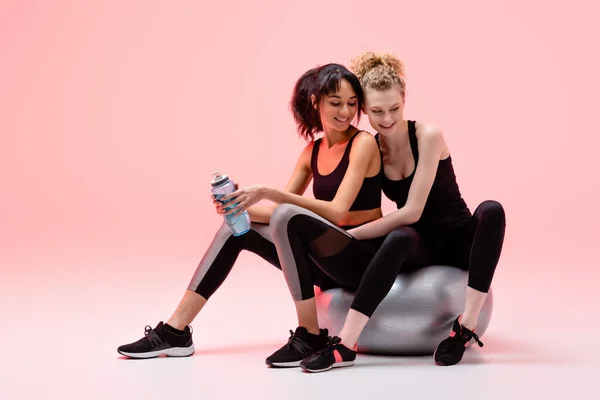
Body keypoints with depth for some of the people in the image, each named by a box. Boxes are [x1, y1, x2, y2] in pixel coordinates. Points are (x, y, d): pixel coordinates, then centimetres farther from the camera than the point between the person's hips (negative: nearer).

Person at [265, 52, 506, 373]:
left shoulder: (427, 136, -16)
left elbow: (411, 211, -22)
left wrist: (348, 235, -22)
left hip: (457, 239, -1)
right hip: (418, 247, 2)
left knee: (491, 211, -35)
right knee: (400, 237, -35)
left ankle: (465, 326, -34)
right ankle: (345, 346, -38)